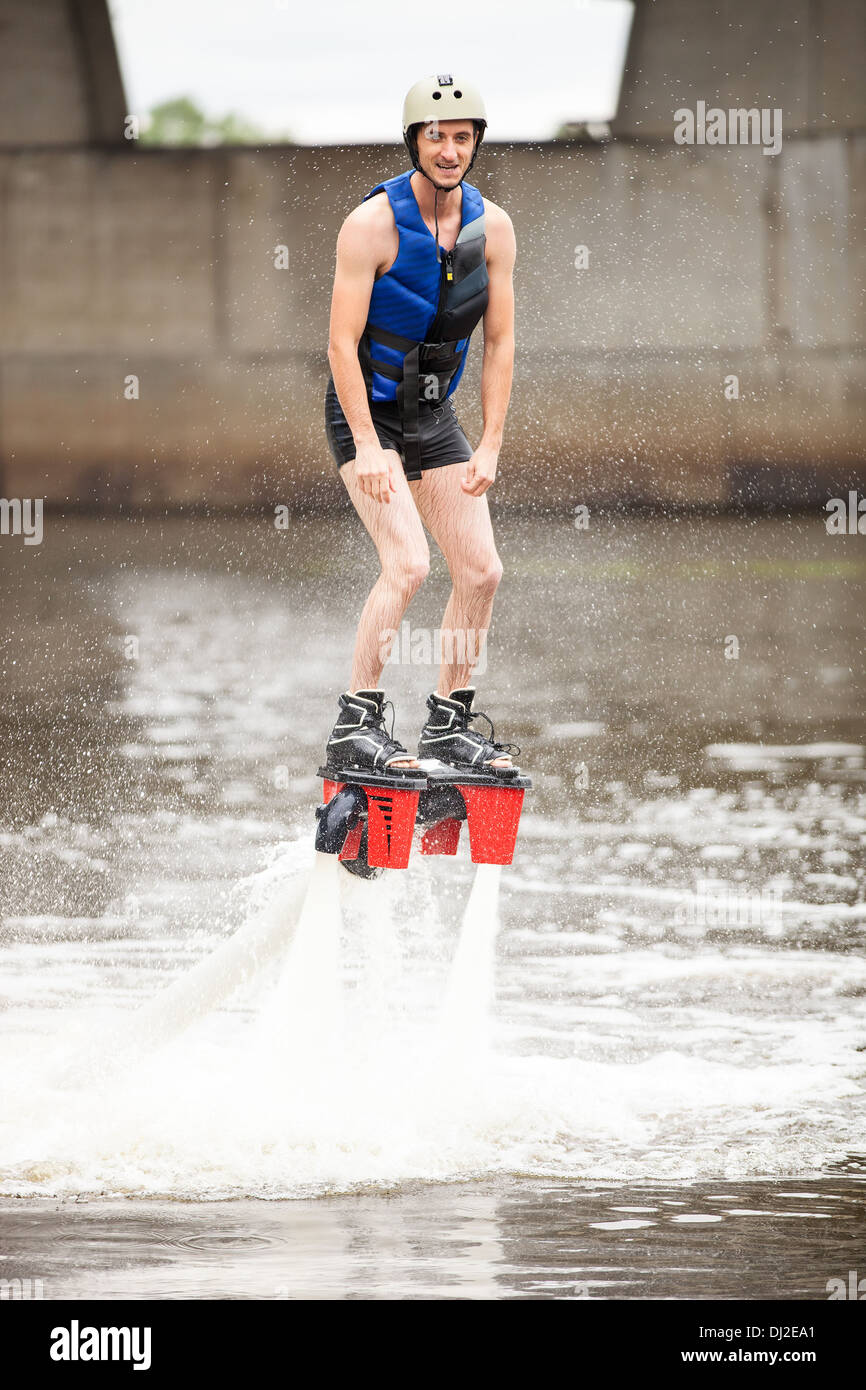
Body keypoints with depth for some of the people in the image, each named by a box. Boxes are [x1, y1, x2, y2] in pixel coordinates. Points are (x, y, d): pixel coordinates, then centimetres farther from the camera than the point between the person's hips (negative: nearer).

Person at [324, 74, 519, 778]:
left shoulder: (491, 226, -3)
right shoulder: (373, 223, -19)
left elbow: (500, 342, 2)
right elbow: (343, 343, -19)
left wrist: (490, 446, -3)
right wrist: (369, 449, -23)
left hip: (435, 415, 6)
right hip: (365, 411, -6)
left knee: (481, 570, 1)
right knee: (408, 562, -21)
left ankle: (450, 723, 13)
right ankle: (356, 725, -17)